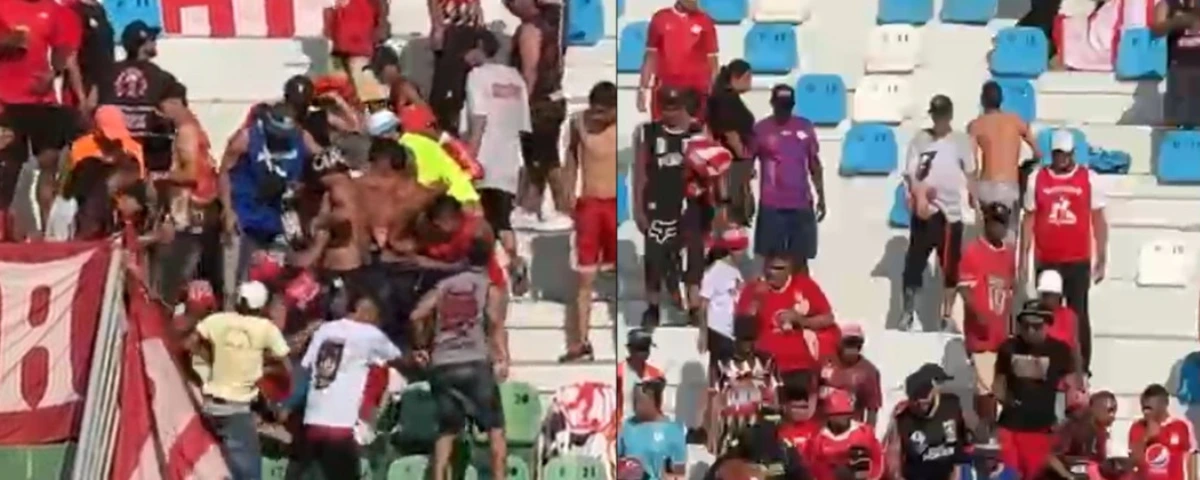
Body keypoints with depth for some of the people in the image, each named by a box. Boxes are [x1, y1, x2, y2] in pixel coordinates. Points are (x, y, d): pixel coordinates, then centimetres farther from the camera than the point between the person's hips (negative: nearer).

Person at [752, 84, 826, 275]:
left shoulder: (805, 128, 5)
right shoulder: (760, 129, -3)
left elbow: (815, 164, 12)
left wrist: (821, 197, 9)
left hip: (801, 205, 2)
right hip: (771, 206, -2)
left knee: (800, 260, 7)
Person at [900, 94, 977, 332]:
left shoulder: (961, 141, 3)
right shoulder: (920, 139, 4)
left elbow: (970, 176, 5)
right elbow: (910, 174, -1)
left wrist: (977, 205, -2)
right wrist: (919, 195, -19)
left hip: (950, 212, 0)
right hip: (923, 212, 0)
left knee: (950, 267, 4)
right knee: (914, 262, -1)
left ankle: (947, 316, 13)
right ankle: (908, 312, 9)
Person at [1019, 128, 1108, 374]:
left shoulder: (1090, 179, 0)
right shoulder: (1037, 179, 3)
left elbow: (1098, 220, 3)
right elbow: (1029, 220, 8)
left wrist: (1101, 258, 0)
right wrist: (1023, 258, 4)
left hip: (1079, 260, -2)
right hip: (1045, 261, 2)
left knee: (1078, 314, 1)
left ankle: (1082, 368, 8)